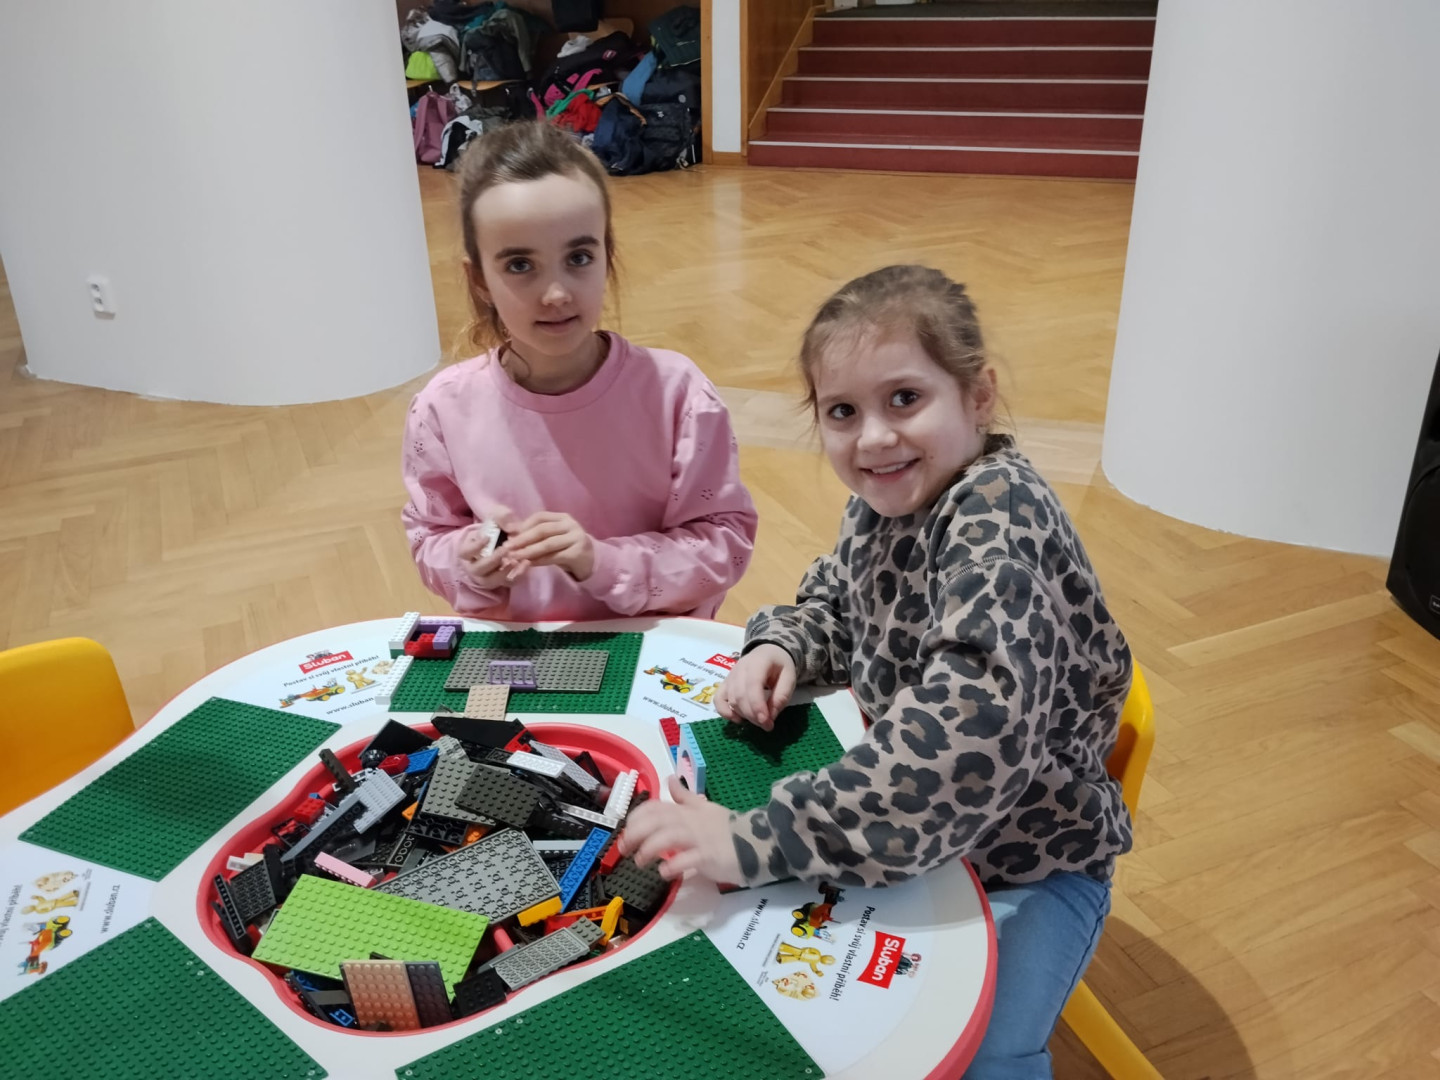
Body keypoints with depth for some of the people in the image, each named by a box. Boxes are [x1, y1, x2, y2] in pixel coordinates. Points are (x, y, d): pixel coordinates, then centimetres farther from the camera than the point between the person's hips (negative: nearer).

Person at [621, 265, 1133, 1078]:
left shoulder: (1000, 514, -30)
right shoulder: (886, 499, -7)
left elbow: (971, 726, -45)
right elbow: (834, 604, 12)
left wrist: (759, 840, -46)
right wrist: (781, 649, -11)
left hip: (1025, 853, -6)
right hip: (908, 822, 7)